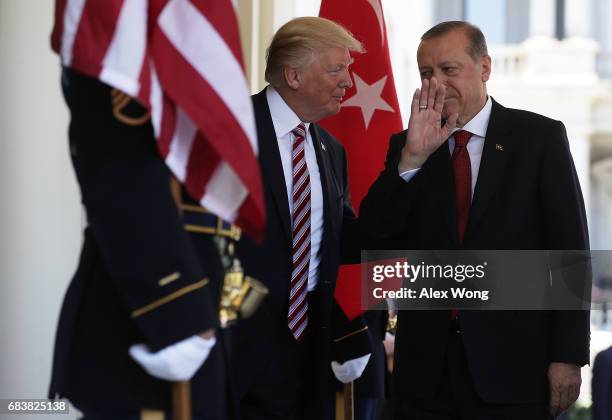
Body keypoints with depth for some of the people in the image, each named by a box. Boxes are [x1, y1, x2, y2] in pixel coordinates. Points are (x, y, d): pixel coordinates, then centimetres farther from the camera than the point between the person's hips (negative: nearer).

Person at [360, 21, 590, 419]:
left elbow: (570, 251, -2)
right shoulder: (406, 145, 8)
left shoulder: (540, 137, 0)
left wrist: (568, 356, -8)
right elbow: (375, 234, -2)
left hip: (513, 365, -2)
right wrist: (412, 157, -13)